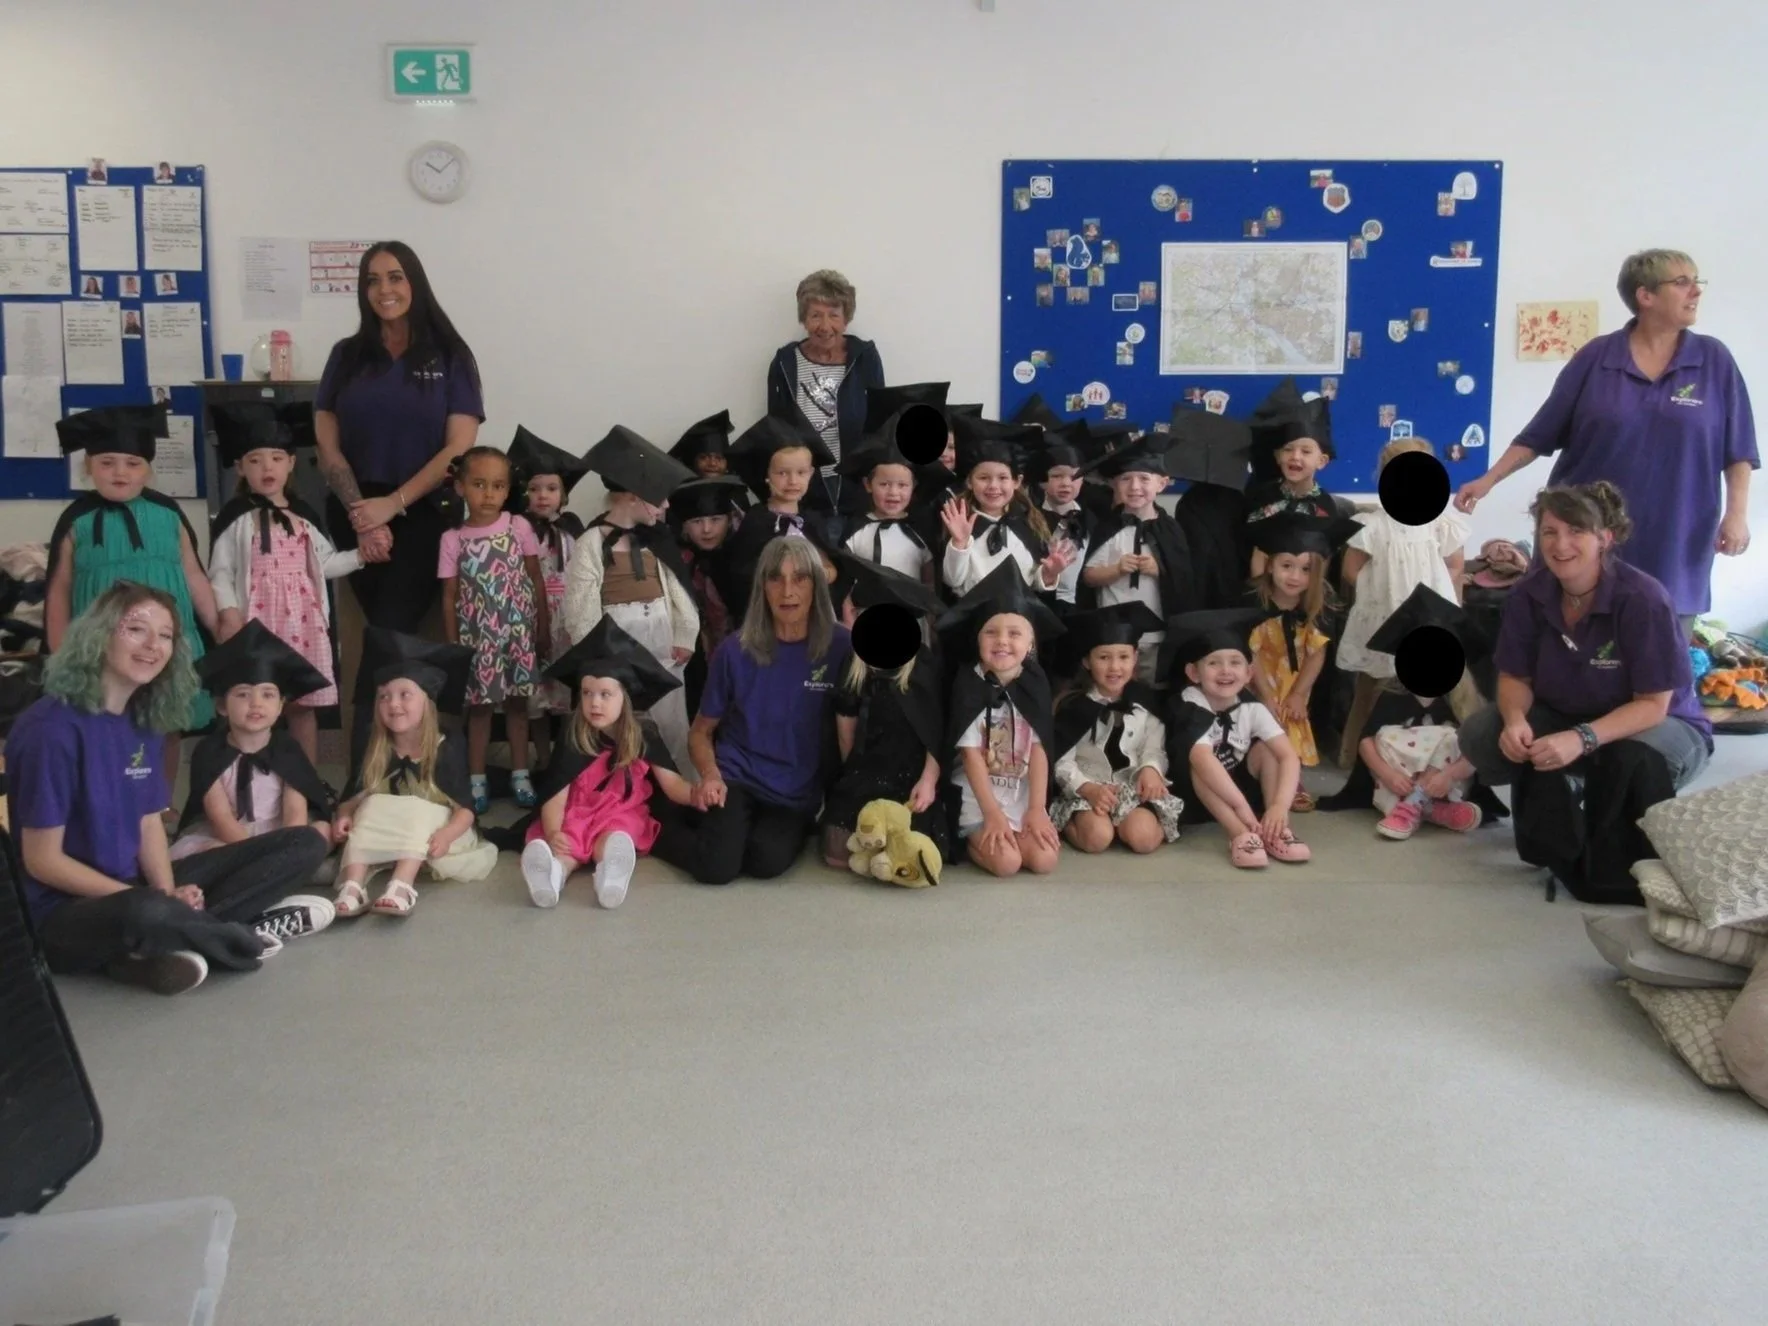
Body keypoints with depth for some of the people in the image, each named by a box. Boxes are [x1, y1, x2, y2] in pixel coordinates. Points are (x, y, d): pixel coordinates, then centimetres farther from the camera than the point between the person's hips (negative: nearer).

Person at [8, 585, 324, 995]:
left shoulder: (146, 722, 6)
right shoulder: (53, 728, -17)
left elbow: (150, 823, 8)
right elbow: (42, 860, -16)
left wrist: (169, 894, -11)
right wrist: (151, 902, -20)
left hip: (133, 887, 8)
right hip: (64, 912, -8)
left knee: (305, 845, 1)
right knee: (146, 914, -44)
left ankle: (144, 954, -15)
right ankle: (235, 937, -8)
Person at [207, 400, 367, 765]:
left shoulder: (306, 517, 13)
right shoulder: (235, 518, -1)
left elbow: (324, 563, 17)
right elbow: (221, 572, -4)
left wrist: (361, 555, 7)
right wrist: (228, 613, -15)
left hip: (303, 619, 4)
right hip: (256, 621, -4)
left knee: (304, 705, 9)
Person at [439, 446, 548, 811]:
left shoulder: (520, 527, -3)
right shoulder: (452, 539, -3)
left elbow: (536, 581, 3)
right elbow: (450, 596, 1)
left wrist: (543, 626, 1)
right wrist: (452, 644, -1)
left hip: (518, 631, 0)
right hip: (477, 635, 0)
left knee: (517, 701, 9)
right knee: (479, 706, 7)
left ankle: (520, 774, 20)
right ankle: (477, 779, 17)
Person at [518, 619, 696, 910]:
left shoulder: (645, 741, 4)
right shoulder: (572, 743, 1)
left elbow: (672, 783, -3)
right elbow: (555, 797, -6)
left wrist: (696, 794, -27)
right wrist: (552, 833, -25)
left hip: (623, 817, -1)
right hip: (576, 817, 1)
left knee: (612, 841, -35)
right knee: (565, 846, -32)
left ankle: (611, 875, -70)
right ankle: (552, 874, -66)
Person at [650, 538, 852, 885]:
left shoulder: (842, 647, -7)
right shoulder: (736, 651, -3)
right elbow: (702, 732, 8)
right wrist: (710, 776, -11)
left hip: (798, 793, 0)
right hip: (736, 778, 1)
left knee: (767, 861, -30)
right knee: (717, 866, -25)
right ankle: (663, 829, 6)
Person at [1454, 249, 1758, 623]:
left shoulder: (1714, 360, 3)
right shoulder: (1595, 357, 0)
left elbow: (1738, 449, 5)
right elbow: (1539, 434, 2)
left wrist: (1737, 513, -5)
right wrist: (1489, 479, -5)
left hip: (1672, 549, 1)